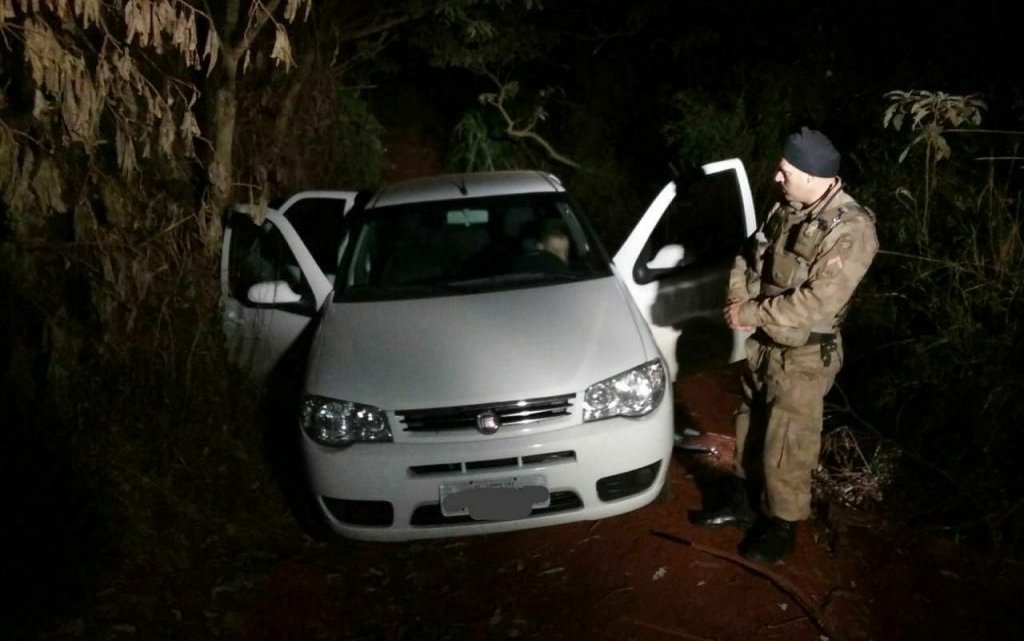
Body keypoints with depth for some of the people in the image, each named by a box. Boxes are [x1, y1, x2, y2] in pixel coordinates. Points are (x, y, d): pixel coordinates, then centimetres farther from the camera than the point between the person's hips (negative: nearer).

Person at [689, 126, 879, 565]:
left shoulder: (851, 229, -23)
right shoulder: (788, 208, 0)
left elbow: (817, 302, -28)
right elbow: (750, 255, 9)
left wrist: (752, 314, -21)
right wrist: (738, 302, -9)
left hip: (803, 356, -7)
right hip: (763, 343, 8)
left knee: (785, 447, 5)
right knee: (750, 429, 20)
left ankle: (781, 528, 24)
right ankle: (743, 504, 39)